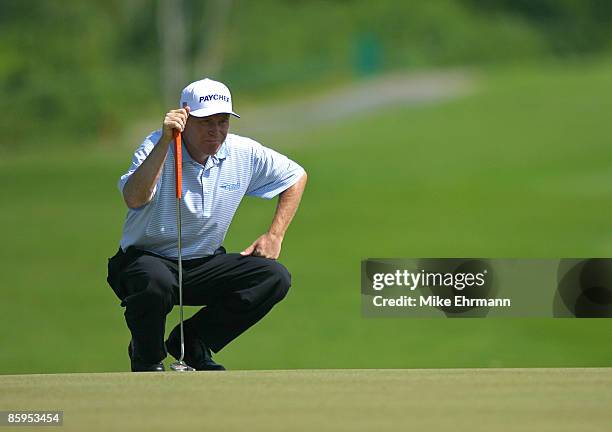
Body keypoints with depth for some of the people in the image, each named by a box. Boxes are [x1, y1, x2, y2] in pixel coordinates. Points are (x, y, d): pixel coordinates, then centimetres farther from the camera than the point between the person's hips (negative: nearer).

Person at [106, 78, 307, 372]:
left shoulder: (244, 154, -3)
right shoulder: (156, 148, -17)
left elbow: (296, 177, 14)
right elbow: (134, 199, -37)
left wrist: (275, 235, 5)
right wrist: (165, 141, -41)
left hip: (205, 265, 5)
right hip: (148, 258, -5)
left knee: (275, 277, -14)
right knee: (156, 282, -40)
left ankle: (192, 344, 2)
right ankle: (147, 358, -6)